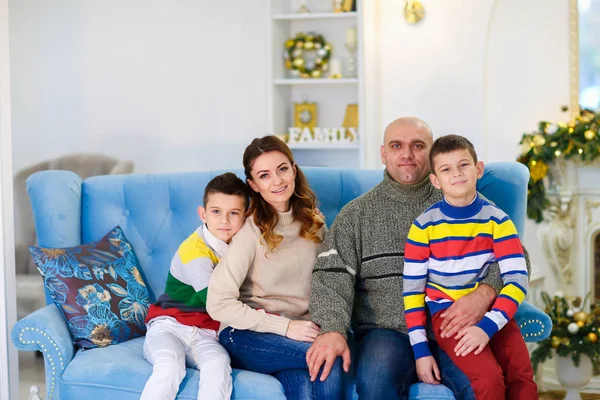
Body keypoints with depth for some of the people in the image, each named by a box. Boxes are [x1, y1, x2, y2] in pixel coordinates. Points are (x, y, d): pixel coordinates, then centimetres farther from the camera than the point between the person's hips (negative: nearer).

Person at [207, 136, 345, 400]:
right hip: (248, 337, -4)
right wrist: (285, 326, -17)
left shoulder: (314, 223, 8)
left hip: (299, 333, 4)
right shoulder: (250, 231, -9)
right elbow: (218, 304, -14)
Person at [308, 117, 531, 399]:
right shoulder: (357, 214, 12)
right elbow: (332, 276, 0)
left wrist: (485, 293, -17)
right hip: (387, 331, 0)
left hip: (452, 327, 1)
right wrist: (332, 329, -21)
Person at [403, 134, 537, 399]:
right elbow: (412, 289, -2)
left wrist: (487, 326, -23)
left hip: (492, 312, 2)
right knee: (490, 379, -25)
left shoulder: (498, 220, -2)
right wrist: (420, 350, -9)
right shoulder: (424, 226, -5)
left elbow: (518, 280, -8)